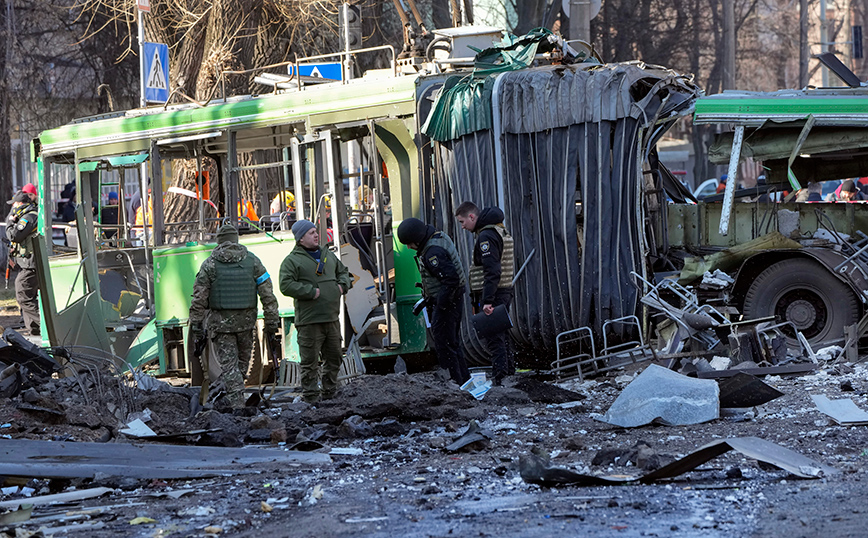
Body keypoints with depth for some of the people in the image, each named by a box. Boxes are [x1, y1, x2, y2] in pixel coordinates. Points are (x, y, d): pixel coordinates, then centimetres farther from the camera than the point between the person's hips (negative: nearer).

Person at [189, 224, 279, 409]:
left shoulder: (210, 264, -4)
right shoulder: (252, 260, 1)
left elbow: (199, 298, -5)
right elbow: (267, 294, -1)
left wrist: (196, 324, 1)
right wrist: (272, 320, 2)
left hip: (220, 322, -2)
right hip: (246, 320, 2)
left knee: (229, 364, 0)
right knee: (243, 360, 19)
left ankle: (237, 404, -6)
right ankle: (234, 395, 25)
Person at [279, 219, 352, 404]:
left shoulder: (328, 255, 16)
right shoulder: (292, 260, -6)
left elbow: (343, 271, 29)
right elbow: (286, 285, -16)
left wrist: (342, 285, 7)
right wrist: (311, 292, -18)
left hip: (332, 318, 7)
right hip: (309, 321, -7)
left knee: (334, 357, 13)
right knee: (310, 360, -5)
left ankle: (330, 391, 25)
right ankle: (311, 395, 2)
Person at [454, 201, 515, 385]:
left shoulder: (486, 236, -16)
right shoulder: (503, 232, 17)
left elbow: (492, 271, -24)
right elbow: (509, 266, 22)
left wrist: (487, 300, -26)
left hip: (493, 294, -10)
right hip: (505, 291, 10)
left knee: (492, 337, -8)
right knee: (501, 334, 15)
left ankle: (499, 378, -9)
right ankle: (509, 374, 20)